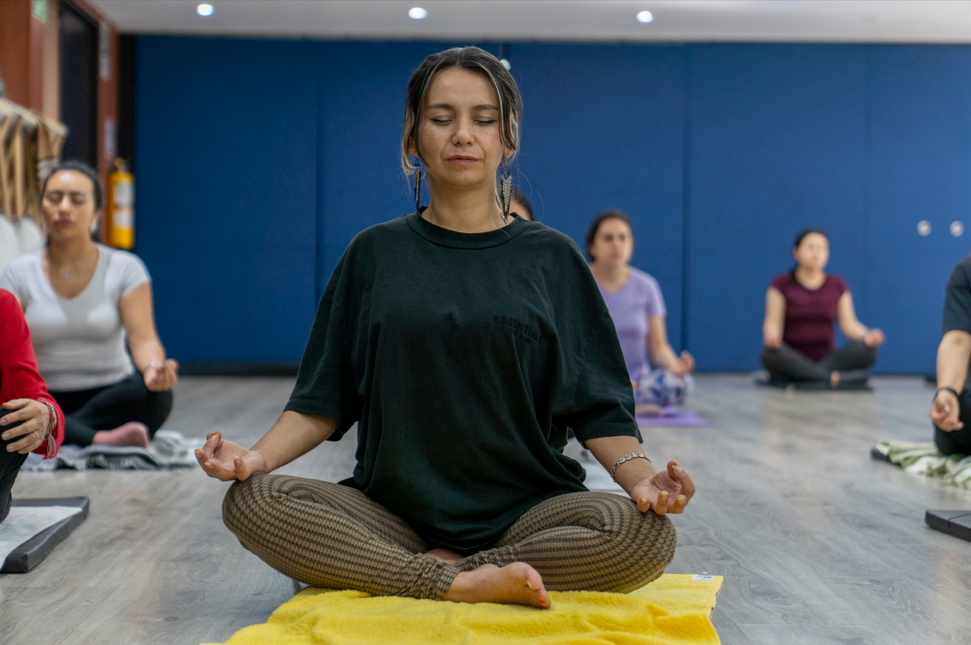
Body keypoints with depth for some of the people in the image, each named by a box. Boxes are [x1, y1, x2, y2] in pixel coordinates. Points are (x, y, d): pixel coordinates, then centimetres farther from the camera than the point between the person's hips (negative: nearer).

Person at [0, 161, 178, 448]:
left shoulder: (125, 268, 0)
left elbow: (143, 338, -12)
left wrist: (153, 368, -36)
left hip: (110, 397, 0)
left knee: (156, 395, -34)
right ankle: (101, 440, -40)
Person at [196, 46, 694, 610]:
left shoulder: (550, 257, 8)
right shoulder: (375, 254, 10)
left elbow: (598, 405, 3)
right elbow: (323, 400, 8)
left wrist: (639, 475, -18)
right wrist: (257, 456, -12)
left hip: (527, 509, 0)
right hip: (391, 510, 1)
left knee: (647, 534, -30)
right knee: (252, 501, -25)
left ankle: (426, 569, -18)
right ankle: (466, 583, -23)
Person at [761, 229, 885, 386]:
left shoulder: (837, 286, 11)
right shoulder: (781, 283, 4)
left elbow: (849, 324, 3)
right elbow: (773, 321, -6)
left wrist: (867, 336, -20)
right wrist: (771, 337, -31)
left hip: (827, 359, 3)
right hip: (792, 360, -3)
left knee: (868, 350, -24)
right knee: (771, 355, -37)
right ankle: (836, 378, -35)